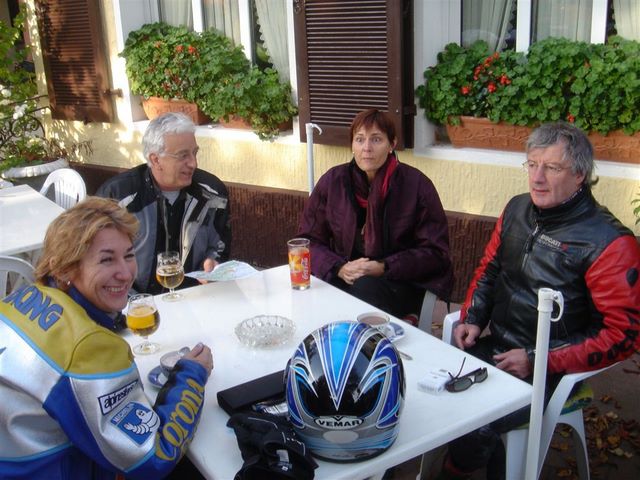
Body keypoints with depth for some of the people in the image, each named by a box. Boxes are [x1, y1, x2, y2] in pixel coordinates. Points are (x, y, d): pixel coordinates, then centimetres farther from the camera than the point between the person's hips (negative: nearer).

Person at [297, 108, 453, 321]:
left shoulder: (417, 184, -4)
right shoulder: (332, 181, 3)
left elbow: (434, 252, -3)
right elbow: (308, 239, 6)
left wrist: (384, 268, -17)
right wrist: (339, 268, -13)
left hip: (402, 282, -2)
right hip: (343, 278, 3)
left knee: (365, 288, -35)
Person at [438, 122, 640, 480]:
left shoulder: (608, 241, -16)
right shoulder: (517, 209, 5)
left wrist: (538, 361, -18)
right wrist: (472, 319, 2)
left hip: (550, 370, -7)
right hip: (494, 348, 7)